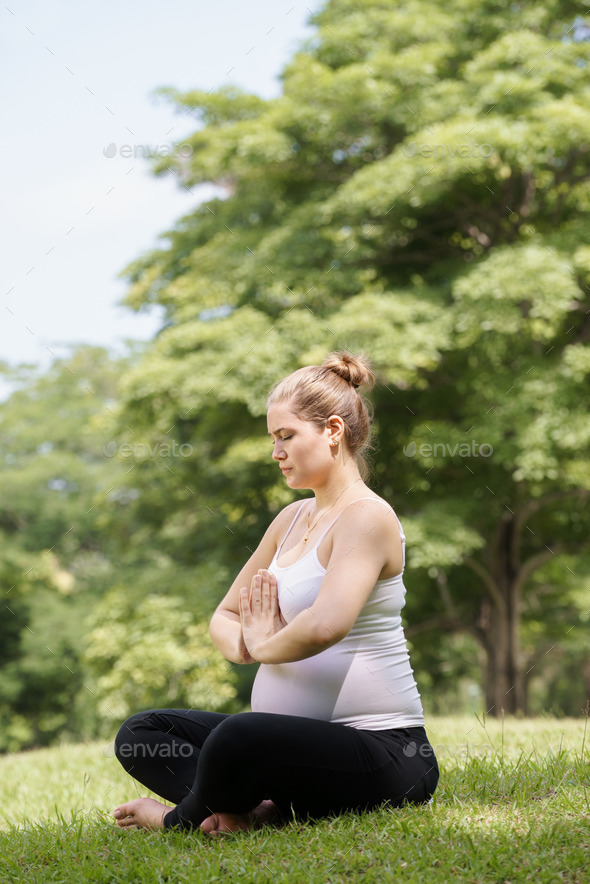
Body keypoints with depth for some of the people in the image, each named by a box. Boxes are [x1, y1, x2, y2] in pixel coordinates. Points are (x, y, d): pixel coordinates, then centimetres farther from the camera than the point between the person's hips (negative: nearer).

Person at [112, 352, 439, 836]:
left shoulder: (367, 517, -12)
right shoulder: (293, 519, 16)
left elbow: (325, 626, -30)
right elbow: (226, 616, 20)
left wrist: (265, 646, -10)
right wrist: (245, 643, -4)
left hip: (380, 746, -9)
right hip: (304, 738, 10)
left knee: (239, 737, -37)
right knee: (139, 735, 1)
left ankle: (183, 817, -6)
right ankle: (251, 805, -19)